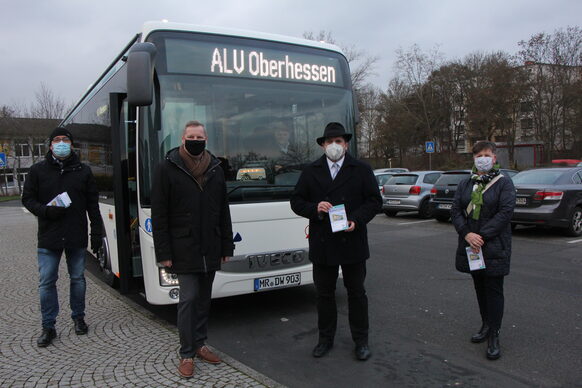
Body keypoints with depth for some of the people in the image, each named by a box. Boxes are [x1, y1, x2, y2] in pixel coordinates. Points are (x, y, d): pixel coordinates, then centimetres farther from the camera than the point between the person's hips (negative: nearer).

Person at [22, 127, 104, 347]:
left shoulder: (83, 171, 5)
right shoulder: (38, 170, 4)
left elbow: (92, 204, 6)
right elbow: (27, 199, 6)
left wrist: (97, 233, 2)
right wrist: (45, 211, -14)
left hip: (77, 237, 1)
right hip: (48, 238, 0)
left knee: (78, 279, 10)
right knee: (46, 282, 2)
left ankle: (78, 318, 27)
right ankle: (48, 327, 14)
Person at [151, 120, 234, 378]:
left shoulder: (215, 169, 8)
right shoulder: (168, 168, -4)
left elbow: (224, 211, 11)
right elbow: (159, 215, -6)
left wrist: (226, 246, 8)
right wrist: (164, 252, -10)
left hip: (210, 249, 4)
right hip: (184, 249, -4)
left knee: (204, 298, 13)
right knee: (188, 298, -4)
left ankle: (199, 344, 29)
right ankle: (186, 354, 11)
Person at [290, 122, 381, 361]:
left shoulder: (362, 170, 3)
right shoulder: (310, 172, 7)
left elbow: (374, 201, 0)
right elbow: (296, 201, 5)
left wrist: (356, 220, -15)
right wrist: (315, 208, -14)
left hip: (352, 242, -1)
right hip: (322, 244, 2)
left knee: (356, 293, 9)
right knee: (324, 293, 11)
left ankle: (361, 340, 23)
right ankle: (325, 339, 26)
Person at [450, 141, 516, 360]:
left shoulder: (504, 183, -4)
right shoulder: (465, 184, 10)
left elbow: (505, 212, -14)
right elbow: (455, 210, 2)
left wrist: (482, 236, -19)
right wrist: (467, 234, -14)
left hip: (494, 246, -5)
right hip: (471, 246, 5)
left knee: (494, 290, -2)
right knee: (480, 288, 15)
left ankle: (493, 337, 5)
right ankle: (486, 325, 31)